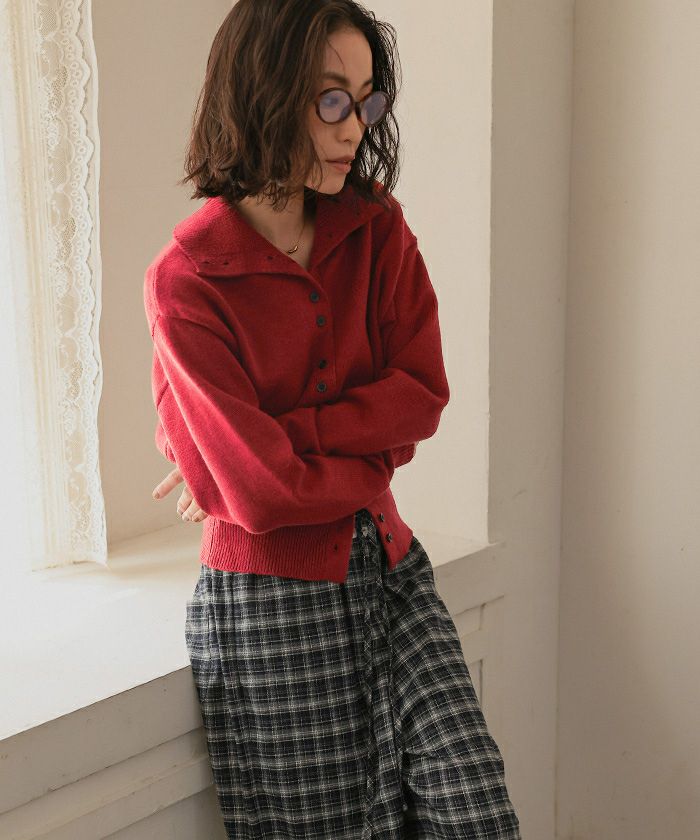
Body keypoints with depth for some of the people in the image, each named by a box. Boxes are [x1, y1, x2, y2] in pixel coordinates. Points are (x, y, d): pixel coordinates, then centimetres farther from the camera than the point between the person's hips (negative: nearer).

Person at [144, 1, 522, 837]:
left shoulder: (377, 227, 3)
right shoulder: (185, 280, -12)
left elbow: (424, 392, -6)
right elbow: (258, 490, -16)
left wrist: (281, 439, -14)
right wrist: (373, 457, -2)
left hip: (390, 572, 4)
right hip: (269, 601, -4)